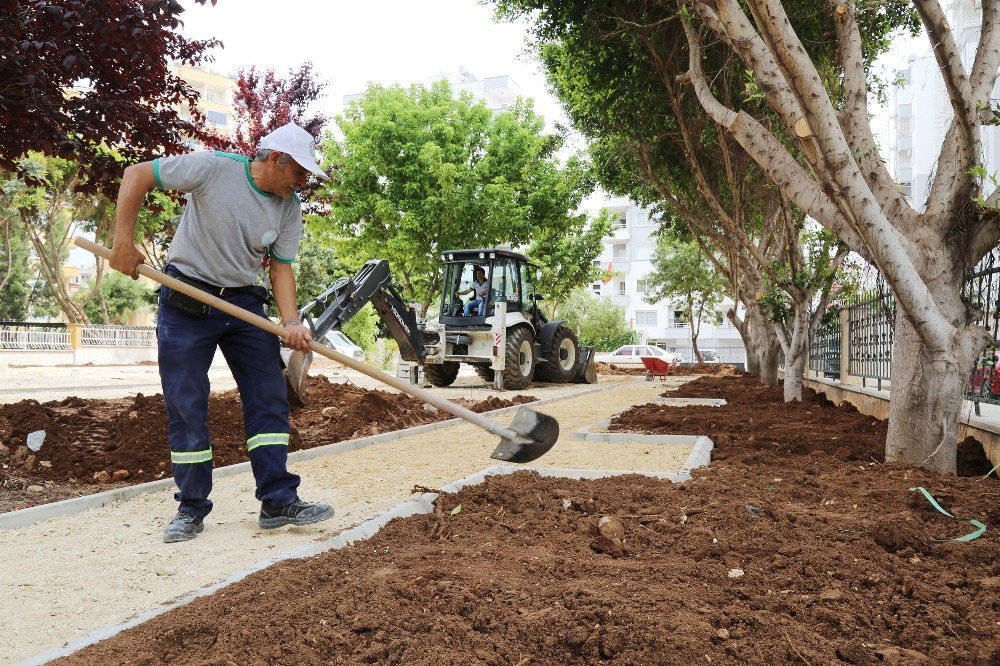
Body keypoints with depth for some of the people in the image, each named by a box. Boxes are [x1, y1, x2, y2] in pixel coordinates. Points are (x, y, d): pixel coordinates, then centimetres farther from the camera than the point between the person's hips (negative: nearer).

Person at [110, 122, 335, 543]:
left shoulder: (290, 209, 0)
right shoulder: (213, 168, -13)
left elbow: (281, 269, -1)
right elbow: (136, 175, -8)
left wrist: (291, 322, -17)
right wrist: (124, 241, -15)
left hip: (244, 304, 4)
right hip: (186, 300, -4)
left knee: (269, 398, -1)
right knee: (186, 409, 0)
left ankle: (279, 502, 6)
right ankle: (192, 509, 13)